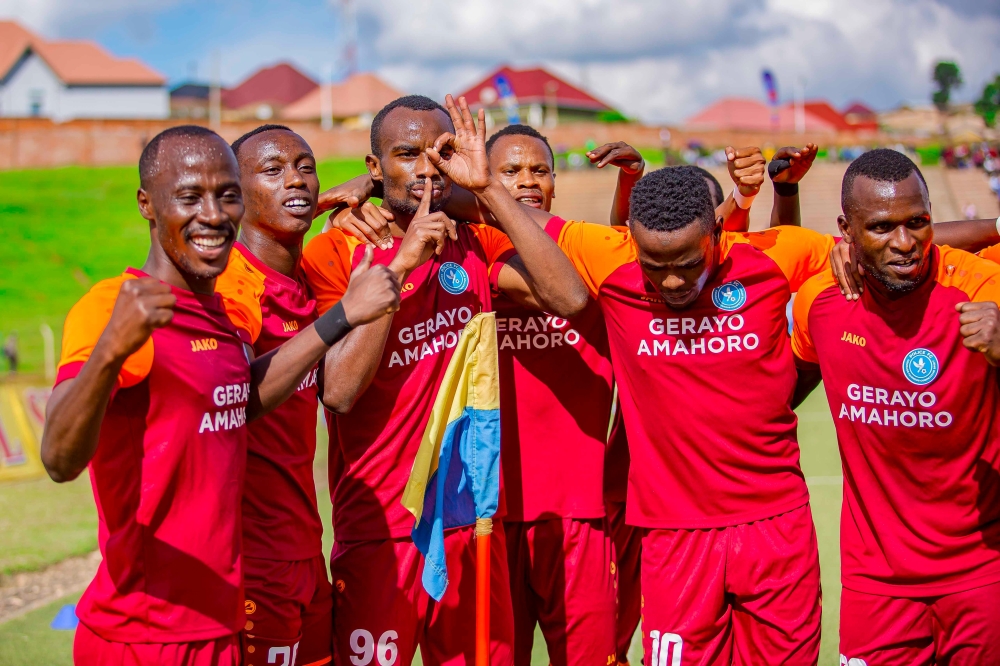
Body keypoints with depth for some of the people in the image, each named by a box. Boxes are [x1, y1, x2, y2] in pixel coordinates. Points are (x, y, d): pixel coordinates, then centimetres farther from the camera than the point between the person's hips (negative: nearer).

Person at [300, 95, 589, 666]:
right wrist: (401, 263, -18)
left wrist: (488, 187, -12)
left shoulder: (476, 247, 6)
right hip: (377, 532, -3)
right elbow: (340, 390, -16)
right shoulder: (334, 253, -4)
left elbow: (570, 298, -12)